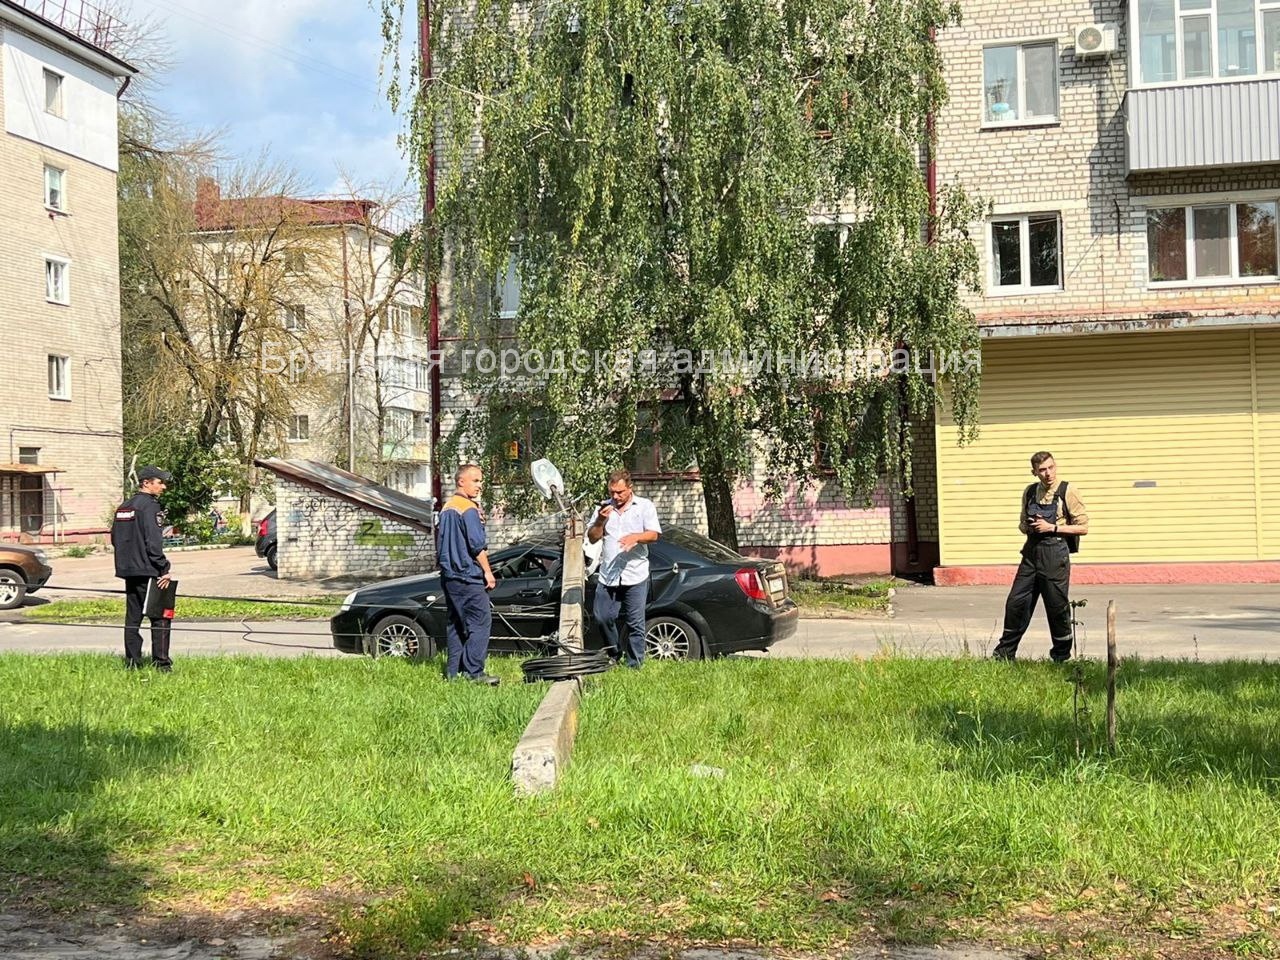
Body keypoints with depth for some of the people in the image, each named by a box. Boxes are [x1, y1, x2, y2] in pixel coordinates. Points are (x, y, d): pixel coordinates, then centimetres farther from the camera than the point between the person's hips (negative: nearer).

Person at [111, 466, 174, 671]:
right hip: (148, 570, -8)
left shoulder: (123, 507, 14)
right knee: (160, 616, -2)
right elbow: (153, 541, -19)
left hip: (129, 570, 8)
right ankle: (161, 662, -3)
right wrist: (163, 569, -17)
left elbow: (115, 538, 18)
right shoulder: (150, 506, -13)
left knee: (133, 616, 11)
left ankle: (132, 661, 12)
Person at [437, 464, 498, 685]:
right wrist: (488, 571, -10)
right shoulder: (469, 509, -12)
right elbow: (477, 545, -16)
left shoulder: (446, 508, 16)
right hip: (468, 576, -10)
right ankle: (473, 671, -12)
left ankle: (453, 670, 13)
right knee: (481, 621, -8)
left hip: (449, 574, 10)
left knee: (455, 623, 12)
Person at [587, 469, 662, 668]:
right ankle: (615, 654, 25)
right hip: (608, 575, 3)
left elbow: (654, 534, -4)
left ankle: (634, 665, 7)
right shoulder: (604, 507, 13)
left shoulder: (644, 506, 5)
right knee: (603, 617, 3)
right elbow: (592, 538, 11)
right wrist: (600, 521, -7)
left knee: (635, 623, -1)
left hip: (635, 576, -3)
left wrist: (636, 537, -24)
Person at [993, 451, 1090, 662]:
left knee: (1057, 605, 1)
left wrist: (1052, 527, -14)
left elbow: (1083, 527, -5)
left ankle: (1061, 656, 17)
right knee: (1016, 602, 4)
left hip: (1055, 553, -5)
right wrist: (1029, 527, -1)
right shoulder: (1029, 492, 10)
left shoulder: (1067, 491, -5)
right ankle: (1004, 653, 13)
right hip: (1032, 551, 5)